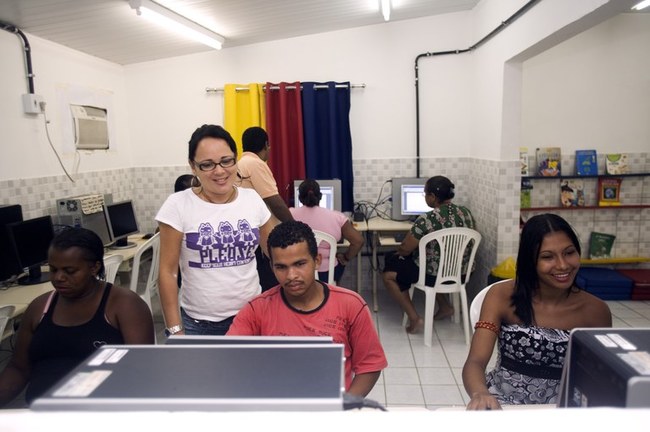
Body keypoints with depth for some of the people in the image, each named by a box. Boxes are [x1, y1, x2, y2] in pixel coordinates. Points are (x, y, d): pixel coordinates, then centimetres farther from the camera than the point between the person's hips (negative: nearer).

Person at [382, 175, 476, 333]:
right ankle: (445, 306, 27)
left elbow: (404, 250, -14)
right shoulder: (466, 213, -2)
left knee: (388, 274, 10)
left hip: (435, 275, -7)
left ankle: (414, 319, 2)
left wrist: (398, 250, 10)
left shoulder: (426, 219, -23)